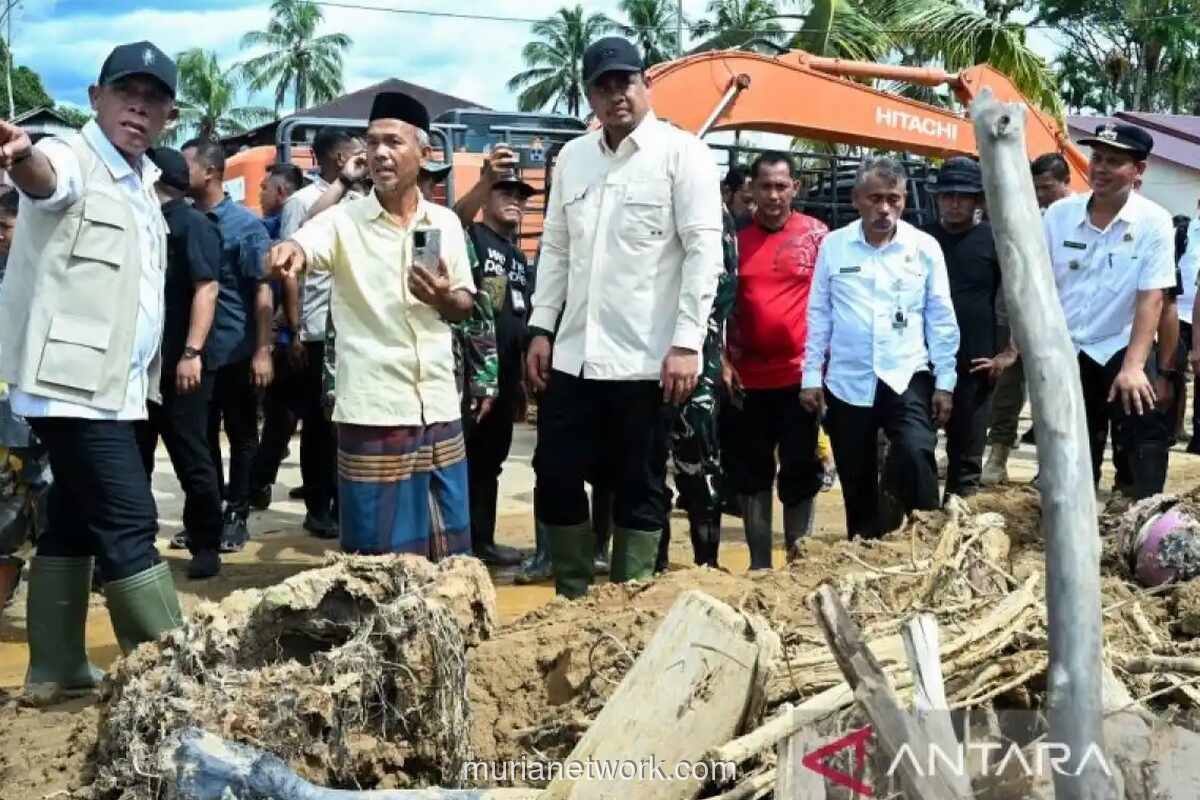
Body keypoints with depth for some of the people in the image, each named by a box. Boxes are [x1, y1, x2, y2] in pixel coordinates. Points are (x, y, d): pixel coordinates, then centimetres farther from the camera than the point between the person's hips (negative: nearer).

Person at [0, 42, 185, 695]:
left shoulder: (142, 184, 16)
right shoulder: (72, 160, -9)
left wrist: (149, 370, 16)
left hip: (111, 386, 9)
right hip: (71, 383, -9)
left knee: (75, 522, 14)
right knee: (129, 524, -10)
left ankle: (54, 667, 24)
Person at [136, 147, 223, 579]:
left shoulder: (193, 224, -7)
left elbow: (206, 288, -17)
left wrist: (192, 353, -25)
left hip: (179, 364, -8)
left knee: (191, 459, 0)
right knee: (133, 459, 11)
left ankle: (206, 547, 11)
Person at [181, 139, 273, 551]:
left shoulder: (245, 224, -7)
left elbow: (263, 291, -9)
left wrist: (263, 351, -14)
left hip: (236, 353, -5)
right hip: (195, 352, 5)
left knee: (241, 437, 7)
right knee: (201, 438, 12)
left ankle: (236, 517, 17)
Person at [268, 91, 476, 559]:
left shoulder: (445, 223, 7)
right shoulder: (343, 220, -4)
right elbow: (302, 244, -25)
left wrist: (445, 298, -10)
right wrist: (289, 251, -49)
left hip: (439, 409, 4)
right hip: (372, 412, -4)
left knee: (447, 553, 13)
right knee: (378, 558, 3)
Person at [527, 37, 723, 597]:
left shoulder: (682, 153, -4)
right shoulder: (572, 157, 13)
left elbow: (703, 252, -10)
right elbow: (555, 248, 16)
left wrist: (687, 343, -15)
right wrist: (541, 327, 10)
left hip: (645, 359, -5)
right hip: (573, 357, 6)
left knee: (640, 489, 7)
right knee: (556, 480, 9)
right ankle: (572, 597, 25)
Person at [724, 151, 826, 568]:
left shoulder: (816, 234, -1)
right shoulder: (737, 238, 4)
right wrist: (723, 361, 0)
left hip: (800, 373, -2)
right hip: (748, 377, 2)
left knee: (801, 470, 6)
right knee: (751, 472, 9)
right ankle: (759, 562, 19)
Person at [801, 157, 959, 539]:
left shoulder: (925, 247, -1)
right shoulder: (833, 245, 1)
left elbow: (941, 319, 3)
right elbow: (818, 315, 5)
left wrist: (945, 382, 1)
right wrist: (811, 376, 2)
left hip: (908, 377, -1)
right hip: (848, 381, 2)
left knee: (916, 455, -24)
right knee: (857, 481, 10)